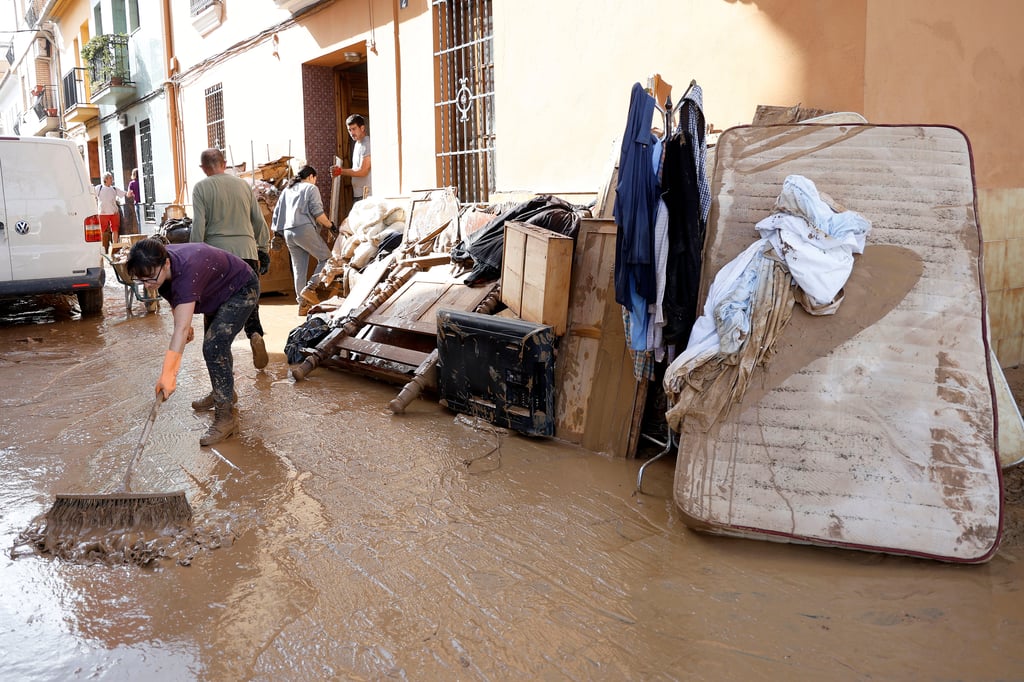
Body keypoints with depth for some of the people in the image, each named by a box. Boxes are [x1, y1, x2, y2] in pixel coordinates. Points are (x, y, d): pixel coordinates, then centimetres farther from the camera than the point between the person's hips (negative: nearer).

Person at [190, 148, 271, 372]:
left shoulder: (201, 187, 0)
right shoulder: (244, 185, 9)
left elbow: (198, 226, -6)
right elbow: (259, 221, 11)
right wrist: (263, 249, 20)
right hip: (246, 250, 2)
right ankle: (255, 334, -16)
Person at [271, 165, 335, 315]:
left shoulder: (287, 190, 25)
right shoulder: (311, 188, 5)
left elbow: (277, 213, 21)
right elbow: (317, 213, -6)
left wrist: (277, 233, 25)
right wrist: (330, 224, 4)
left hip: (287, 232, 7)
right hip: (305, 229, -7)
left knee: (298, 268, 8)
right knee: (325, 257, 2)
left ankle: (302, 304, 6)